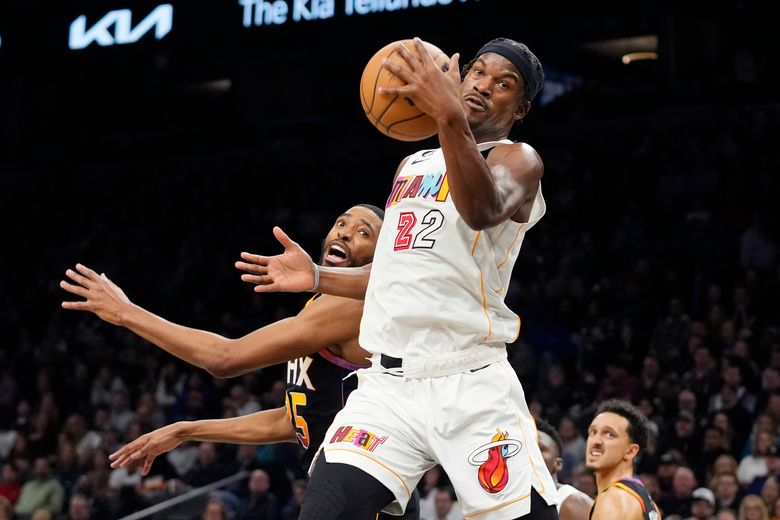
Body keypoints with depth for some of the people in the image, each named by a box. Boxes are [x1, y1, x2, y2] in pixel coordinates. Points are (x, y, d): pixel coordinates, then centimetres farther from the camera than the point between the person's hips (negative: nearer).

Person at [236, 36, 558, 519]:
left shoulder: (518, 159, -1)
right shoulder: (413, 165, 21)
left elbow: (484, 210, -27)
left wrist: (450, 118, -41)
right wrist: (317, 278, 19)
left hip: (469, 385, -5)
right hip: (388, 383, 5)